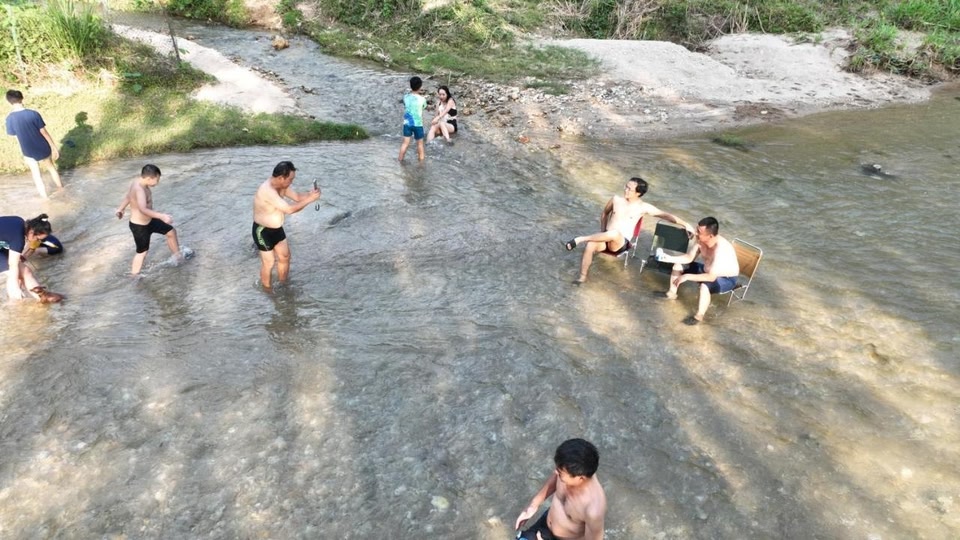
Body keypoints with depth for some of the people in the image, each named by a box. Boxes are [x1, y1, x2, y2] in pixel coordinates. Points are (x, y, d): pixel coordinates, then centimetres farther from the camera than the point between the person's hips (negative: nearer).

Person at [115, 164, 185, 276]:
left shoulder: (139, 183, -2)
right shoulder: (139, 189, -33)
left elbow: (128, 196, 17)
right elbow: (143, 209, -49)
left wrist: (120, 209, 34)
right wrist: (162, 216, -57)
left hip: (149, 221, 9)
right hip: (139, 226, -9)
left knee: (171, 231, 16)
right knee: (142, 252, 6)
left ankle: (178, 257, 32)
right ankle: (134, 276, 23)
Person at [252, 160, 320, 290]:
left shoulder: (281, 186, -6)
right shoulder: (267, 191, -34)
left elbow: (297, 197, 4)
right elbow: (289, 209, -37)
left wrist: (310, 194, -17)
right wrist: (310, 199, -34)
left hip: (276, 229, 9)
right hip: (263, 231, -9)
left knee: (285, 256, 19)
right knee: (268, 262, 6)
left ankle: (283, 286, 40)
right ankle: (267, 290, 28)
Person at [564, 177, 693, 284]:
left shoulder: (643, 207, -2)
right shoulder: (616, 199, 6)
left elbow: (665, 215, -2)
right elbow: (604, 214, 22)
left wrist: (685, 224, -12)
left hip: (621, 243, -3)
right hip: (606, 238, 3)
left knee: (614, 233, -40)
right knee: (590, 246, -31)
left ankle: (580, 239, -28)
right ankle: (582, 277, -15)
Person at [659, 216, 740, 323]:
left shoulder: (720, 249, -38)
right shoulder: (701, 240, -14)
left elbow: (711, 277, -40)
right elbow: (689, 257, 0)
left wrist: (687, 276, -36)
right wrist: (670, 258, -13)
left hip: (727, 279, -8)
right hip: (709, 270, 8)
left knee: (705, 286, -40)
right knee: (678, 266, 5)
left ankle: (699, 316, -19)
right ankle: (672, 293, 23)